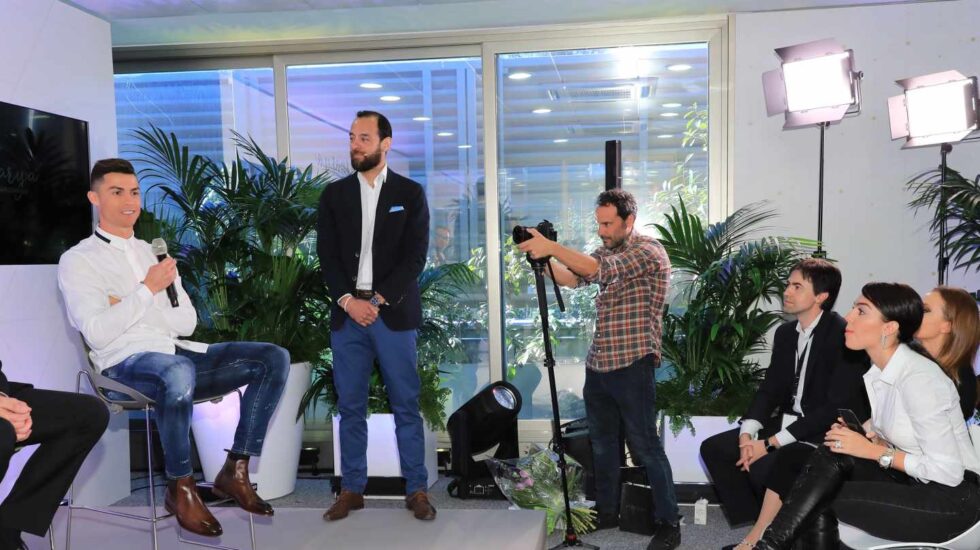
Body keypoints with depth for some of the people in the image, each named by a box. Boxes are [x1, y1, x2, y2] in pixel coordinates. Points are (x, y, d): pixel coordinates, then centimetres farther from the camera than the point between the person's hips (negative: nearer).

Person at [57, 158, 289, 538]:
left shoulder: (154, 252, 21)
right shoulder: (77, 260, 5)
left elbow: (187, 323, 11)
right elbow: (97, 333, -10)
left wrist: (128, 306, -1)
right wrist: (147, 290, -11)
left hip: (177, 353, 6)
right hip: (127, 363, -6)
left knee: (274, 358, -13)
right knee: (178, 372, -42)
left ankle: (235, 471, -10)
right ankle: (181, 488, -19)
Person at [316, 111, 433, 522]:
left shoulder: (410, 193, 4)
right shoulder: (334, 194, 11)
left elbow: (415, 256, -3)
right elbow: (327, 256, 5)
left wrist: (379, 300, -12)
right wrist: (348, 300, -10)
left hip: (394, 313, -2)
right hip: (347, 314, 2)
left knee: (406, 405, 3)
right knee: (350, 407, 7)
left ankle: (417, 489, 12)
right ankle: (352, 489, 18)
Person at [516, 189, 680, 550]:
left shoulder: (649, 251, -11)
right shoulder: (606, 252, 15)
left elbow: (602, 270, -25)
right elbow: (573, 279, 6)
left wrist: (552, 247, -29)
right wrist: (543, 259, -12)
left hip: (631, 367, -8)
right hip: (597, 364, 8)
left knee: (646, 447, -1)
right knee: (602, 443, 16)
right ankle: (607, 511, 30)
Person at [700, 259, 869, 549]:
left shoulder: (843, 335, -18)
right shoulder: (785, 332, 7)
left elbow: (837, 407, -22)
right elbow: (770, 389, 10)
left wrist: (772, 443, -22)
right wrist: (747, 433, -10)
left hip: (828, 434, -8)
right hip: (786, 424, 8)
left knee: (764, 466, -31)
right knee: (713, 448, -4)